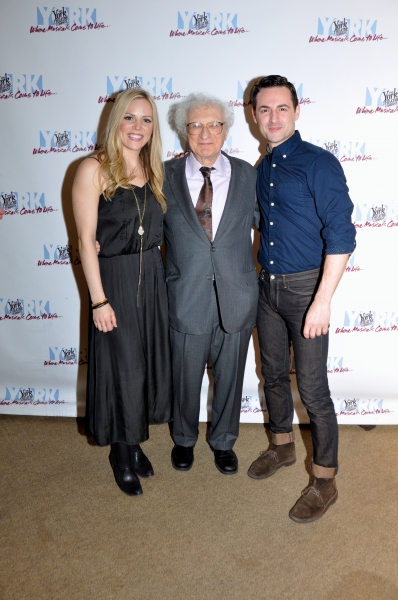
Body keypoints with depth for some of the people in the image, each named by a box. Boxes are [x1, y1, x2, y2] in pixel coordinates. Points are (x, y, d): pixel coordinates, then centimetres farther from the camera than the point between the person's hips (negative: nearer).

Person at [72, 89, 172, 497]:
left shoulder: (154, 171, 8)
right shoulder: (94, 169, -10)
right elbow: (85, 239, -13)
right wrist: (98, 300, -15)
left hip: (152, 278, 6)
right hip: (114, 279, -6)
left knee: (149, 364, 14)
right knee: (122, 368, 6)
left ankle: (136, 444, 36)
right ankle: (122, 454, 30)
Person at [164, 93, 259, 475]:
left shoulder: (246, 175, 2)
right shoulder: (167, 176, -1)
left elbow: (263, 221, 9)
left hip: (237, 297, 1)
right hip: (187, 297, -1)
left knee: (230, 376, 16)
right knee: (185, 377, 15)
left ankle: (223, 441, 42)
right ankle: (184, 439, 44)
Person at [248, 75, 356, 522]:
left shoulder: (319, 164, -11)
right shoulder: (262, 169, 10)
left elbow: (340, 236, -16)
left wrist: (323, 300, -21)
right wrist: (262, 275, 11)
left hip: (305, 288, -6)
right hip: (267, 285, 7)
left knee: (312, 389, -1)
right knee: (273, 374, 17)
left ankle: (324, 480, 18)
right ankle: (282, 446, 40)